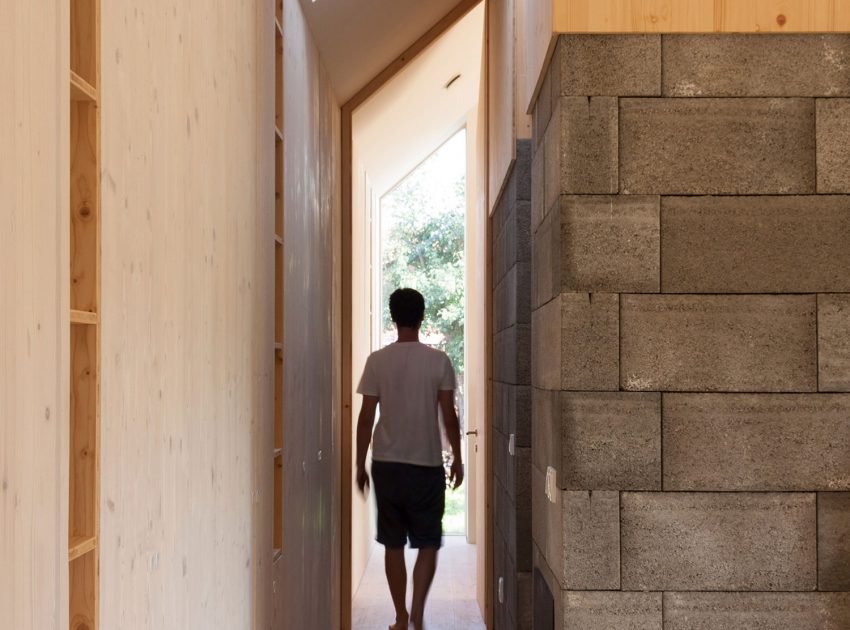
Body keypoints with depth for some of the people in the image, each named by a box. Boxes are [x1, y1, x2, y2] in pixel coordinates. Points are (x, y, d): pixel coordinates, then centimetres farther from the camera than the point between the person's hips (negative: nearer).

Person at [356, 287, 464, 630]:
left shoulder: (377, 361, -4)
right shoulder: (438, 361, -6)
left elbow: (366, 418, -2)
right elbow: (449, 417, -4)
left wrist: (360, 465, 7)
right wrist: (457, 459, 9)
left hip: (387, 464, 1)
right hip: (427, 465, -1)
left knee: (393, 544, 12)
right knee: (428, 543, 10)